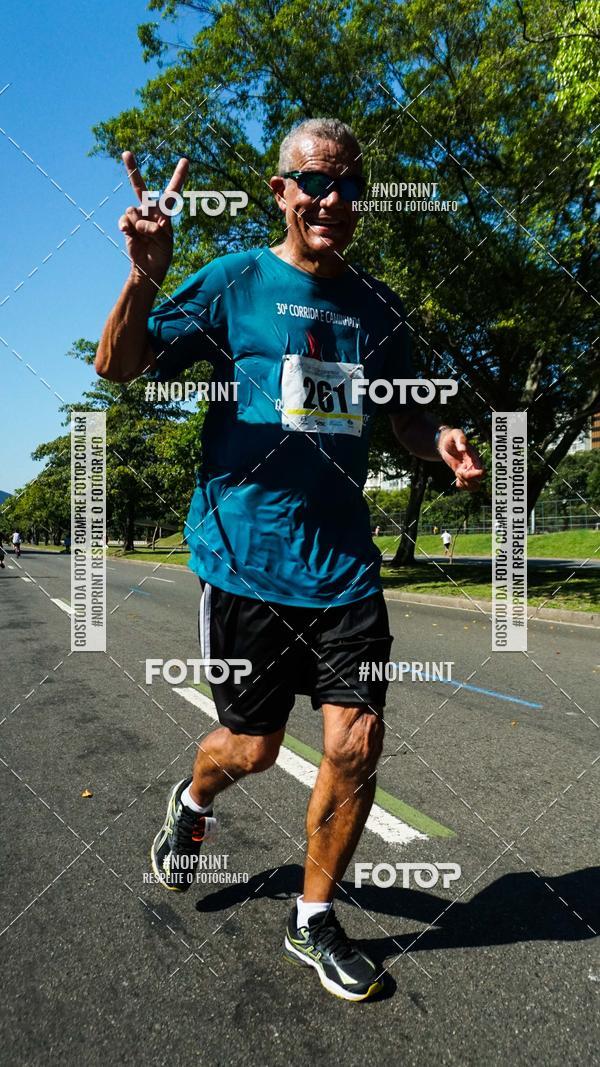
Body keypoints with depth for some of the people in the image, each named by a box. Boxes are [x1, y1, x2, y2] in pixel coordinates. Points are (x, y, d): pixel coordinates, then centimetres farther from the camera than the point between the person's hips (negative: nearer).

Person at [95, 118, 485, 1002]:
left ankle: (314, 920, 26)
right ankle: (194, 799, 47)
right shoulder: (235, 281, 1)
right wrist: (145, 277, -22)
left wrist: (439, 441, -1)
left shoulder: (375, 303, 13)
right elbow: (118, 366, -3)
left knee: (356, 745, -1)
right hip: (246, 555, -3)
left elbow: (399, 410, 21)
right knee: (254, 747, 8)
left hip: (344, 561, 4)